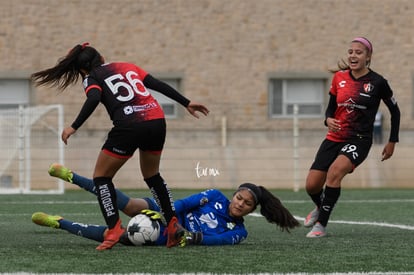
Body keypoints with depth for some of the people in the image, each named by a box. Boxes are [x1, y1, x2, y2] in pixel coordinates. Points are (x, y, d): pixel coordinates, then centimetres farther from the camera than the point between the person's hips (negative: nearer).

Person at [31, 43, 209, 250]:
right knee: (152, 175, 29)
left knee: (102, 177, 11)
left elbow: (94, 99, -12)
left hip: (129, 126, -5)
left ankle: (114, 229, -4)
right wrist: (186, 103, 21)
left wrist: (74, 127, -14)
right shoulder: (128, 66, 24)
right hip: (157, 122, 6)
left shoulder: (92, 78, 10)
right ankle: (173, 223, 22)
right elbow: (158, 85, 18)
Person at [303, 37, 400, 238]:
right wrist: (328, 119, -11)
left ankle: (321, 225, -22)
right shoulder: (339, 77, 3)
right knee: (312, 185, -2)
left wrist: (392, 141, 6)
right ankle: (321, 208, 36)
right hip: (334, 138, 4)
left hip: (359, 139, -4)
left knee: (335, 171, -31)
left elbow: (394, 110, 6)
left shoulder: (377, 82, -7)